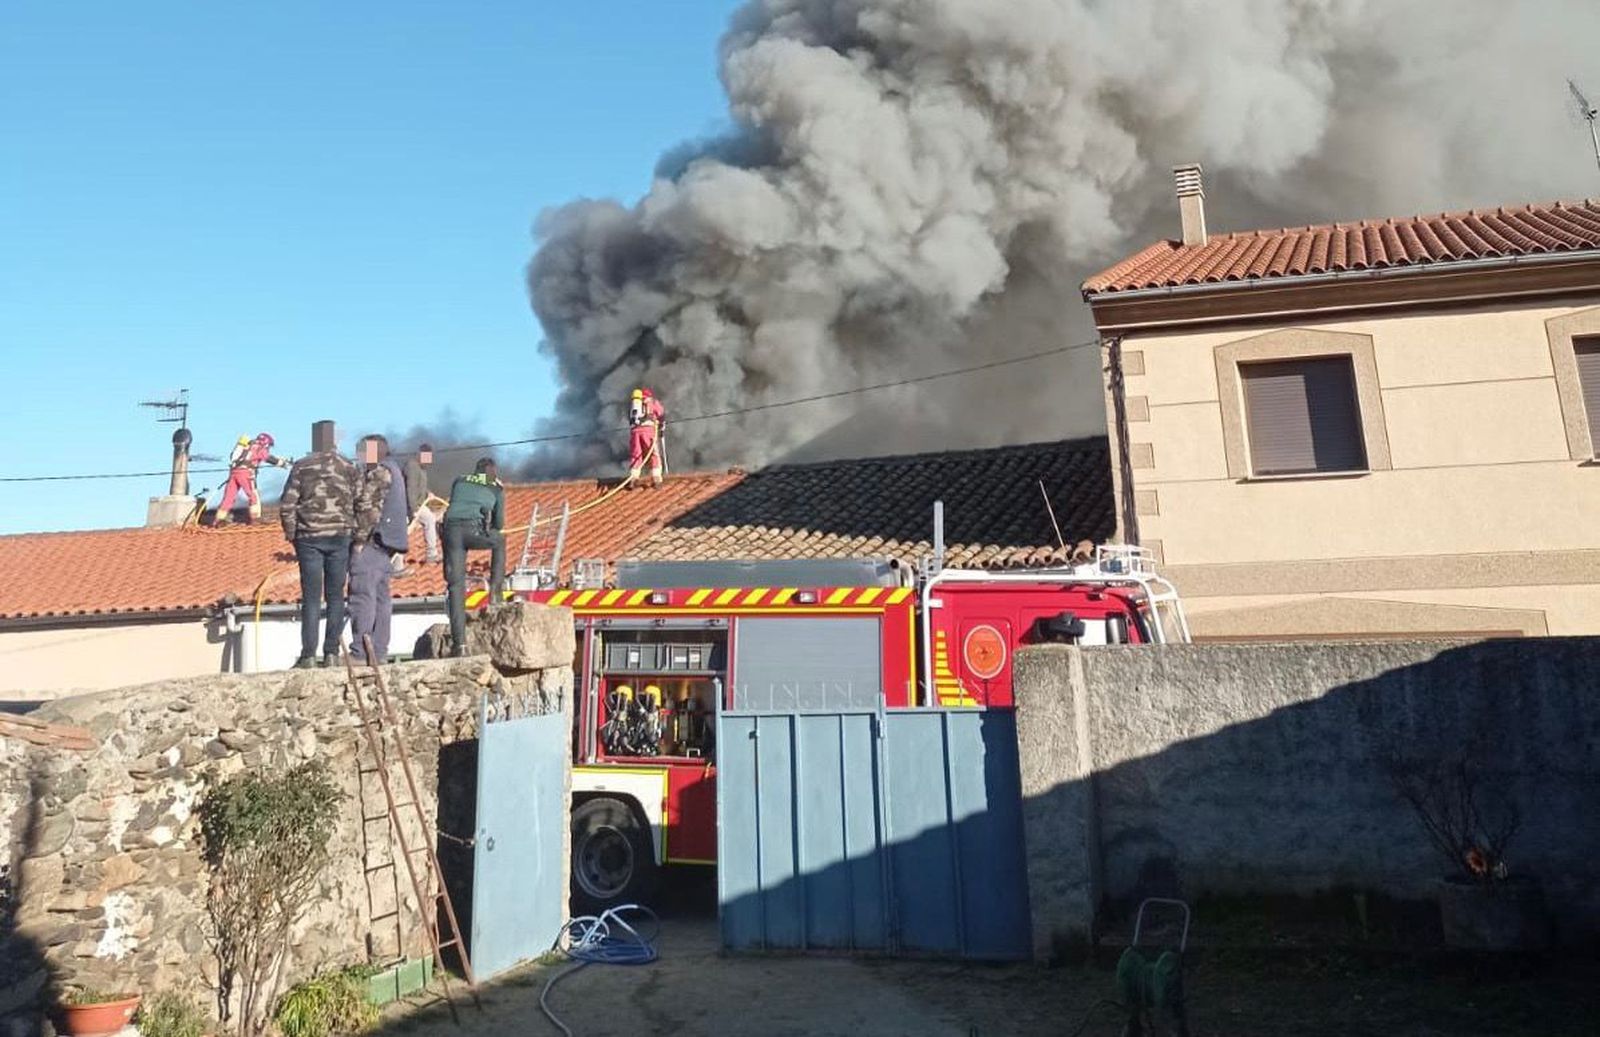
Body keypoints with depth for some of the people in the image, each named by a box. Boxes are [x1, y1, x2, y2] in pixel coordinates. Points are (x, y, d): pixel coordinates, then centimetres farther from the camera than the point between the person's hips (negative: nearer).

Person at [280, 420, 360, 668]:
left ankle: (309, 655, 0)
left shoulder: (302, 466, 2)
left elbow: (287, 505, -2)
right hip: (340, 537, 1)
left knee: (311, 598, 2)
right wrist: (358, 535, 10)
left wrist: (291, 534, 10)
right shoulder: (350, 467, 5)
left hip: (309, 538, -1)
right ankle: (331, 653, 4)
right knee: (336, 597, 6)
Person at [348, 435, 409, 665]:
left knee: (363, 596, -10)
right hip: (384, 544, 10)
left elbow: (370, 510, -18)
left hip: (370, 542, -10)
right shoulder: (393, 470, 22)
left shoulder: (379, 472, -9)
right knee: (381, 596, 10)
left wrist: (359, 539, -17)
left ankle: (360, 653, -12)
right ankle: (379, 652, 14)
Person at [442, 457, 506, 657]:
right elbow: (499, 524, 21)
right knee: (499, 541, 32)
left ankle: (459, 643, -3)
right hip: (474, 530, -2)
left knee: (455, 584, 3)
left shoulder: (459, 482, 27)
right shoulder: (496, 489, 21)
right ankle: (494, 591, 24)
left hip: (451, 529, 2)